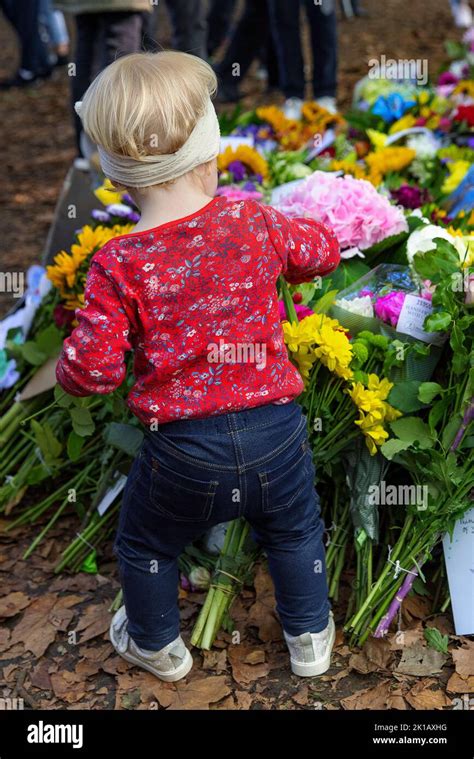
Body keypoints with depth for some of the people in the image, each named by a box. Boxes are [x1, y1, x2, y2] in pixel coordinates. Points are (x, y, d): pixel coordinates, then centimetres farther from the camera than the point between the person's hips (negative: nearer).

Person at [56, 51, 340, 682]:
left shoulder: (118, 265, -15)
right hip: (277, 435, 2)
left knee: (144, 546, 27)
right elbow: (323, 250, 11)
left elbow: (92, 369, -14)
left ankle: (157, 645, 49)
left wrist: (68, 369, 9)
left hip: (184, 451, -2)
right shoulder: (254, 223, -8)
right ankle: (311, 637, 48)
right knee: (295, 534, 29)